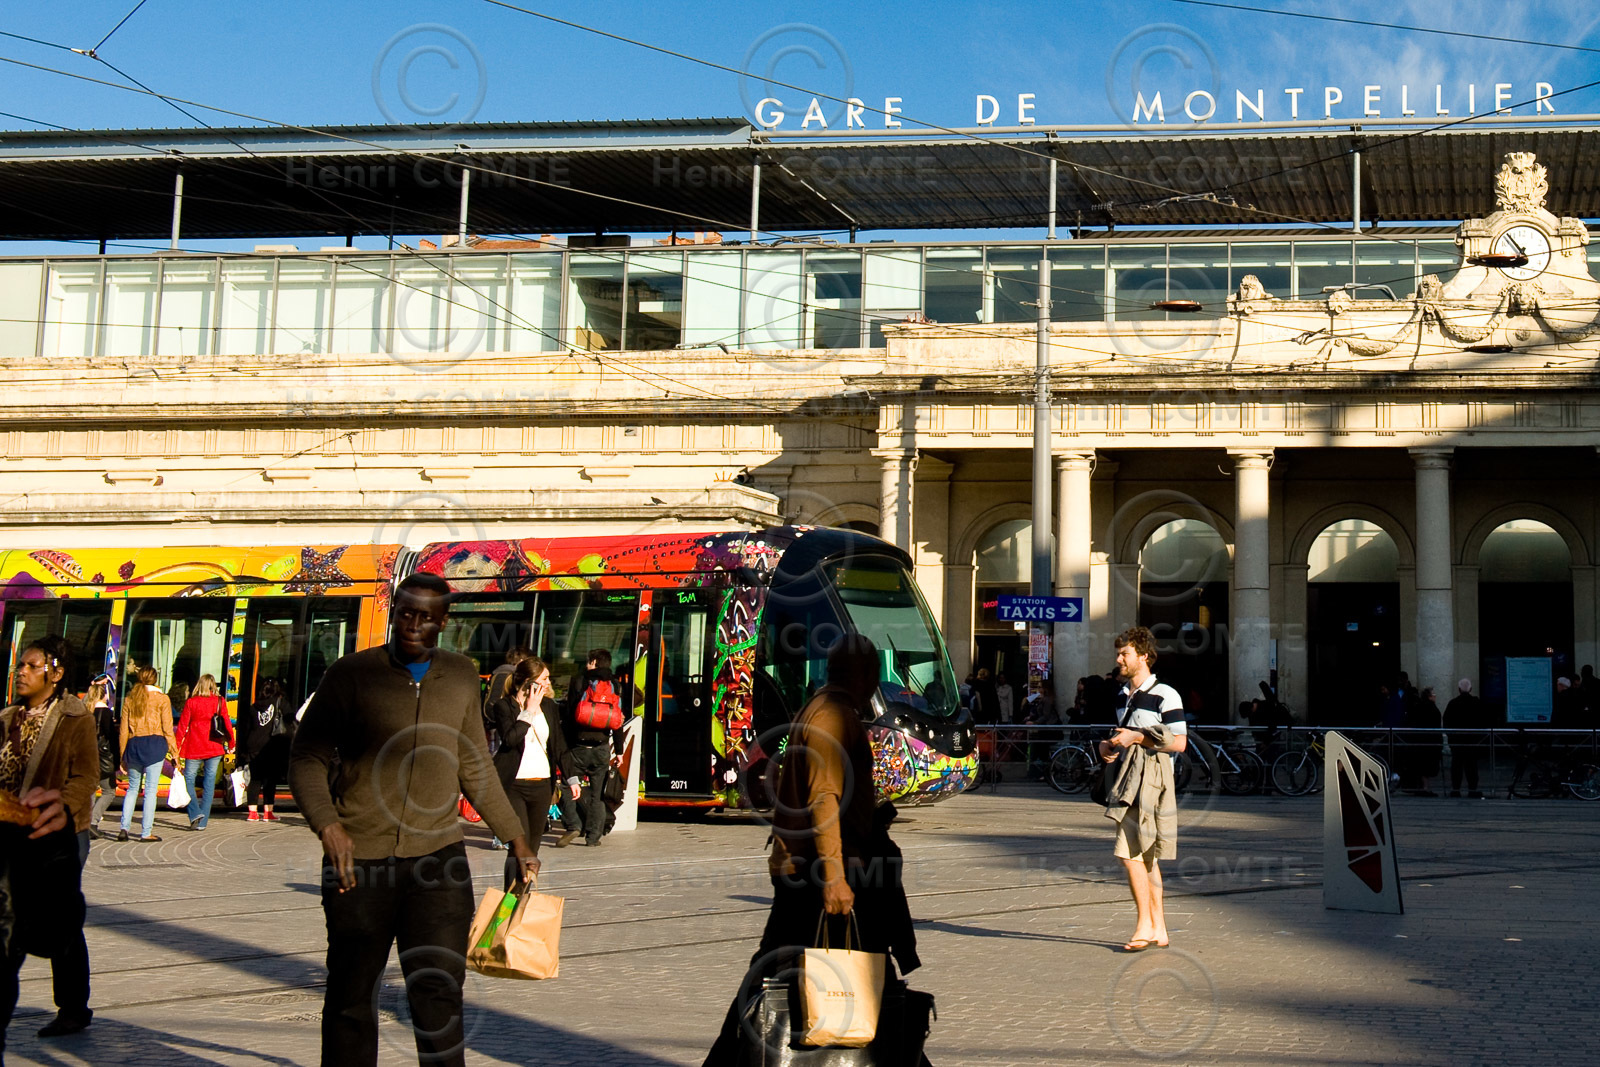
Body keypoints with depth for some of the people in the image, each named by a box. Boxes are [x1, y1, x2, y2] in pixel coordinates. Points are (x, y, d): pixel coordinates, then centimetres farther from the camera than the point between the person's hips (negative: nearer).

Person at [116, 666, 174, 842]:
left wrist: (123, 756, 13)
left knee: (132, 788, 14)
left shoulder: (129, 699, 9)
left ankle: (124, 828, 4)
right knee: (151, 790, -1)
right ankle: (146, 832, -2)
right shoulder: (161, 698, 1)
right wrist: (173, 751, 3)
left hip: (133, 745, 3)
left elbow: (123, 730, 8)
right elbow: (167, 729, -3)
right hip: (154, 744, -3)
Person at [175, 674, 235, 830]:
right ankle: (202, 822, 5)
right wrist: (231, 744, 15)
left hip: (194, 748, -2)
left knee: (188, 779, 9)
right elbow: (227, 724, 3)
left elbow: (182, 726, -2)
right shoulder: (220, 701, 0)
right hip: (215, 749, 2)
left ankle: (195, 813, -9)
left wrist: (177, 748, 4)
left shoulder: (191, 702, -3)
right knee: (209, 783, 6)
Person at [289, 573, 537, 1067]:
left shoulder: (461, 677, 9)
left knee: (440, 994, -3)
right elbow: (307, 758, -2)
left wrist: (516, 839, 19)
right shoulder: (352, 674, -2)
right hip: (360, 860, -2)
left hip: (438, 857, 2)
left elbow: (476, 767, 19)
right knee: (351, 997, 7)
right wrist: (328, 825, -19)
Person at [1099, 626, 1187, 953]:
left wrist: (1137, 737, -18)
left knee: (1130, 853, -14)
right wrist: (1108, 745, 8)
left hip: (1151, 779, -9)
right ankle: (1159, 930, 16)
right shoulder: (1123, 695, 17)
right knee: (1146, 858, 11)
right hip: (1128, 777, 9)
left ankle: (1144, 926, -7)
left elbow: (1179, 742, -14)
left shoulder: (1165, 696, -10)